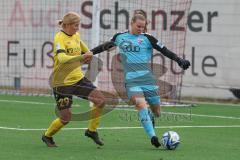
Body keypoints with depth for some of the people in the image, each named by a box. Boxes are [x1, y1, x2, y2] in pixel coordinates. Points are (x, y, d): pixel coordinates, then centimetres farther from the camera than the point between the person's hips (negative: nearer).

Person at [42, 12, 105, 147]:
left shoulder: (76, 35, 6)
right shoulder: (59, 38, -17)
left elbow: (85, 50, 28)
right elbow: (62, 58, -36)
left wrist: (87, 55, 6)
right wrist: (81, 57, -45)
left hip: (78, 78, 7)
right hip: (62, 82, -7)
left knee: (101, 100, -6)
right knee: (66, 118, -4)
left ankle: (92, 130, 12)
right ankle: (47, 136, 24)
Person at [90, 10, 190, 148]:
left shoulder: (147, 38, 4)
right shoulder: (120, 37, 10)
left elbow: (165, 51, 3)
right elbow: (107, 45, 27)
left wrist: (180, 60, -8)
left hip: (148, 79, 1)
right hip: (131, 80, 0)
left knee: (157, 112, 5)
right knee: (141, 105, -26)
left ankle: (150, 117, 43)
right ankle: (153, 137, -27)